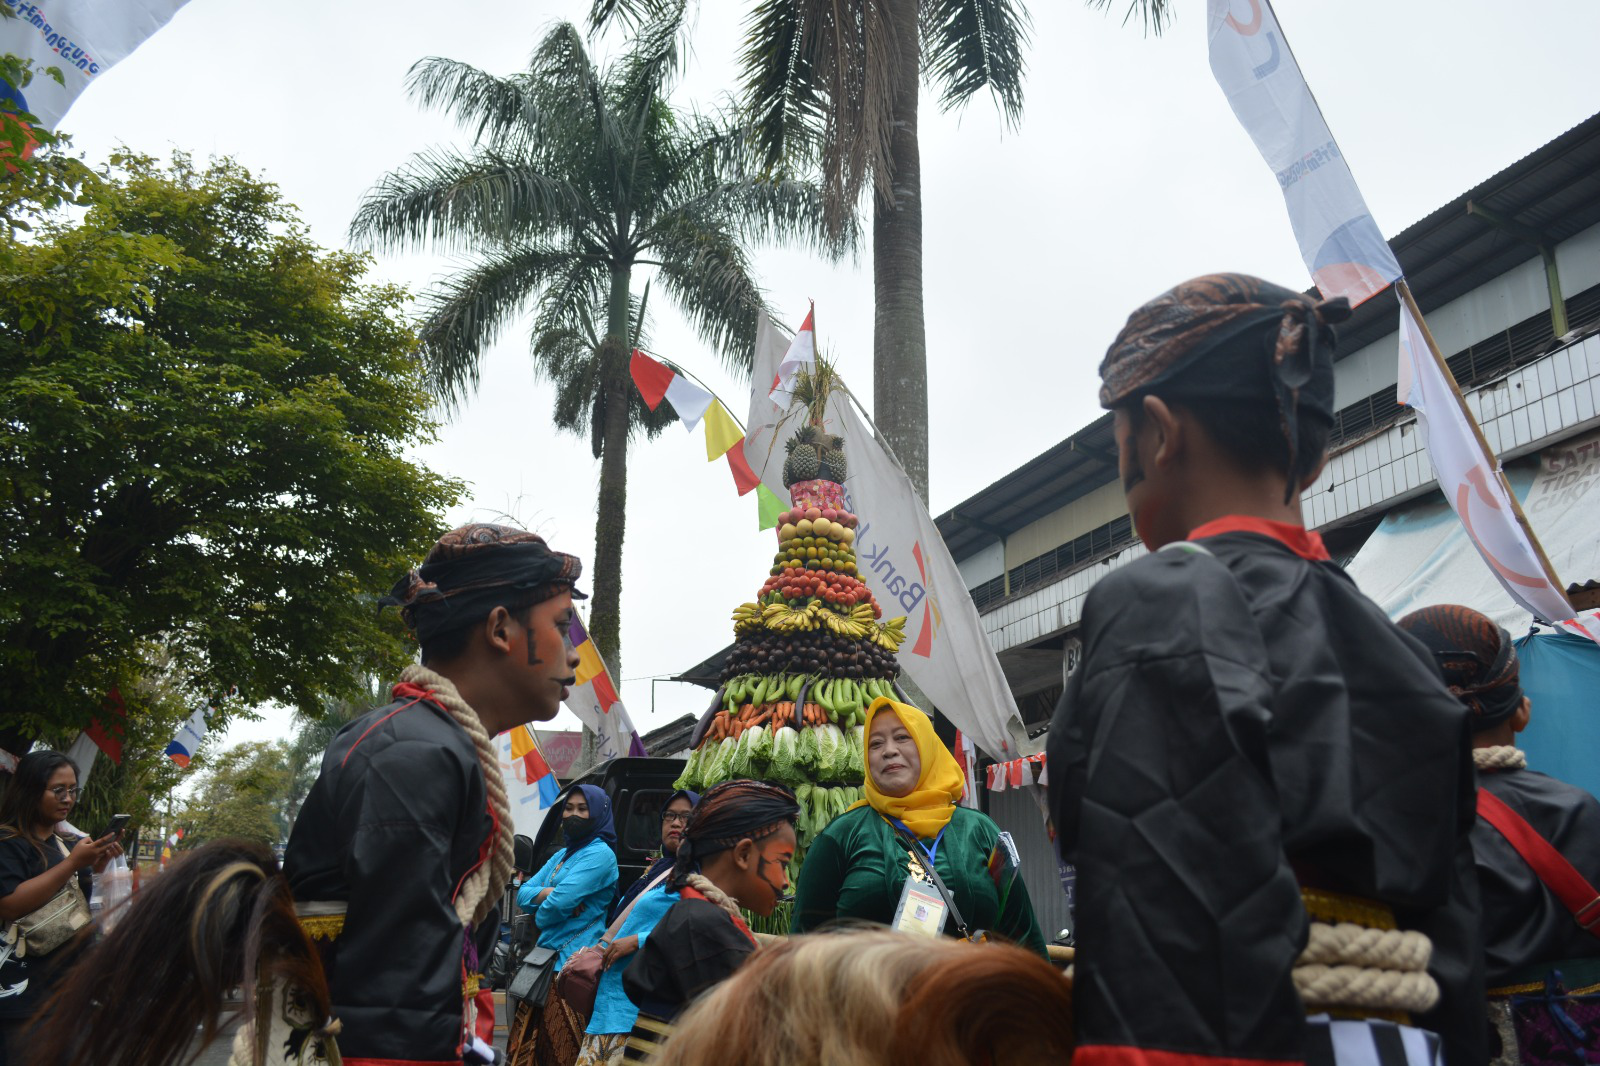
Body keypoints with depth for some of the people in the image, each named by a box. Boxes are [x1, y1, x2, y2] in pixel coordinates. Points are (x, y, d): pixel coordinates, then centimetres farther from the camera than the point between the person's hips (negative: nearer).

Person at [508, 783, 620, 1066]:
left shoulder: (600, 854, -8)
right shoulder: (562, 855, 19)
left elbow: (559, 904, -17)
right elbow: (523, 894, 10)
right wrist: (552, 893, -7)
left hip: (573, 964, -8)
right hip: (547, 958, 8)